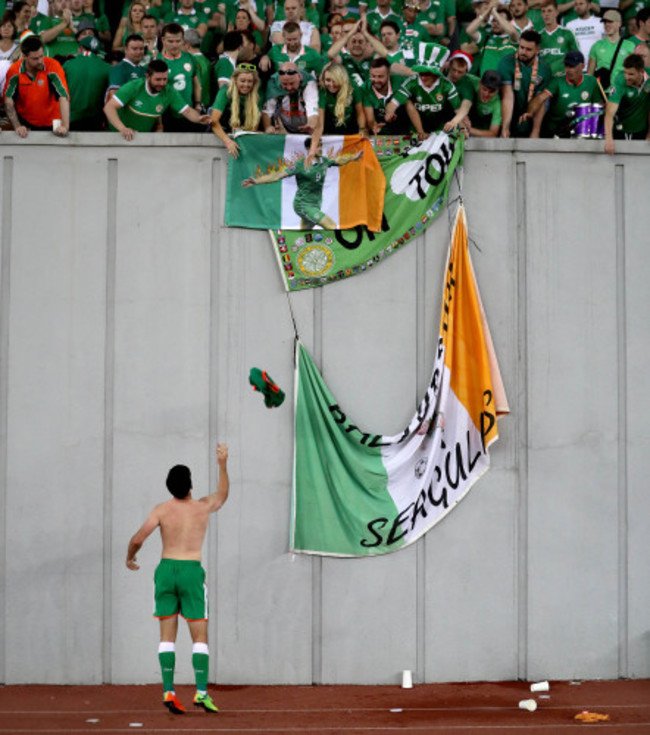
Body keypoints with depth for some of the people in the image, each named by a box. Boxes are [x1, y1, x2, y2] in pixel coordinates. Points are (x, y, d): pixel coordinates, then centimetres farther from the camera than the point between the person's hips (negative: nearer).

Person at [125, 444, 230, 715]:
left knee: (167, 635, 5)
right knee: (200, 636, 2)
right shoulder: (204, 507, 2)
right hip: (192, 572, -1)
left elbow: (138, 538, -6)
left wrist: (130, 558, 13)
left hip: (166, 570, 1)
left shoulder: (162, 510, -1)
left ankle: (168, 691, -3)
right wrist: (223, 464, 29)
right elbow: (223, 494, 24)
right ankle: (201, 691, -8)